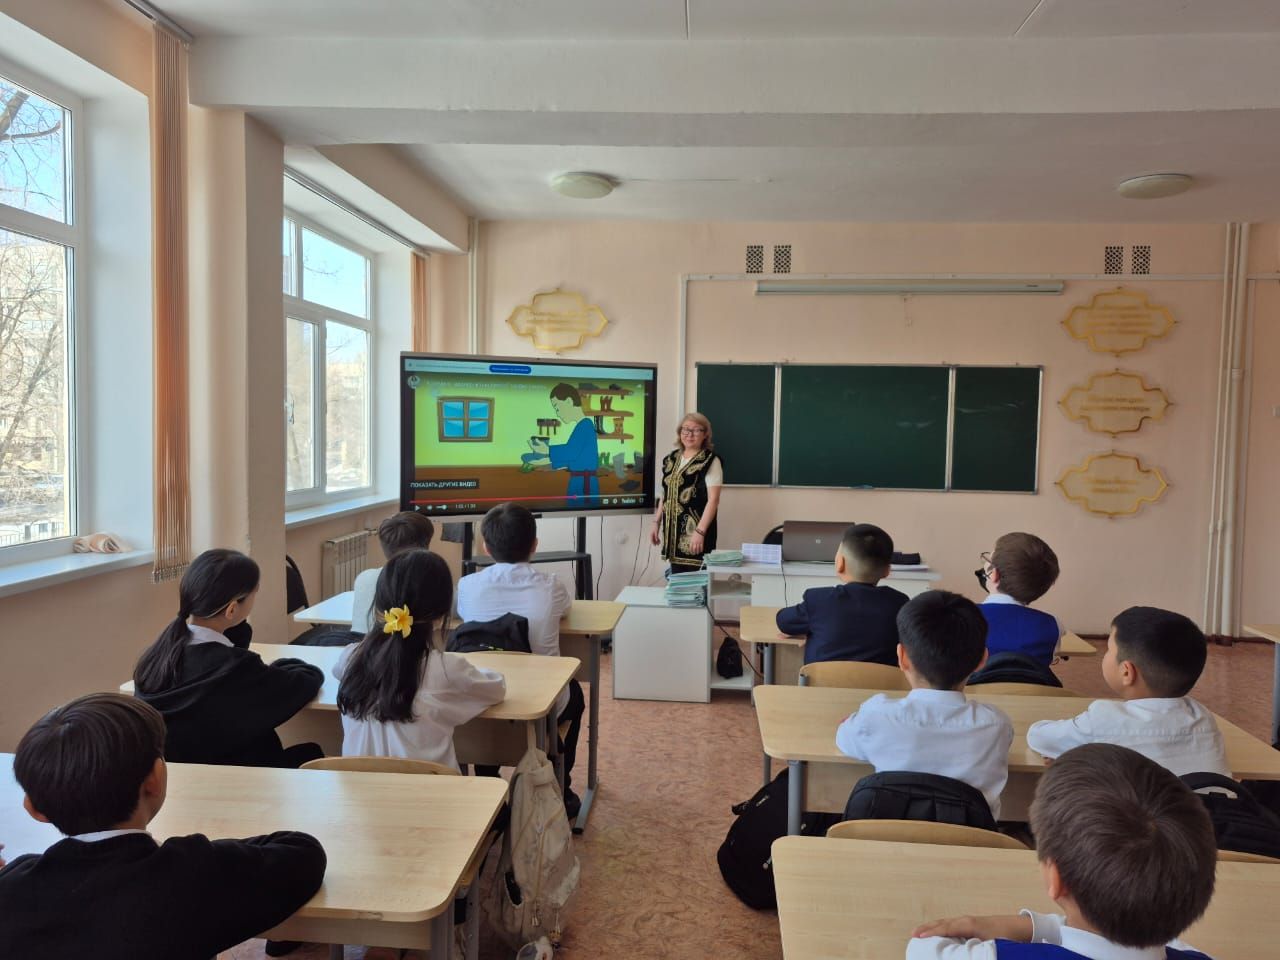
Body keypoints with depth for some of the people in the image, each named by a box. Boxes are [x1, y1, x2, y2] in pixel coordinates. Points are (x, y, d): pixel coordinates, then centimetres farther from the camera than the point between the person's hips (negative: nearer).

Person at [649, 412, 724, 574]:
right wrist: (656, 523, 14)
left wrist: (700, 531, -20)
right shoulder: (670, 459, 12)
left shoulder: (710, 461, -7)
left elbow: (713, 500, -14)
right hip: (672, 530, 6)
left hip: (696, 530, -6)